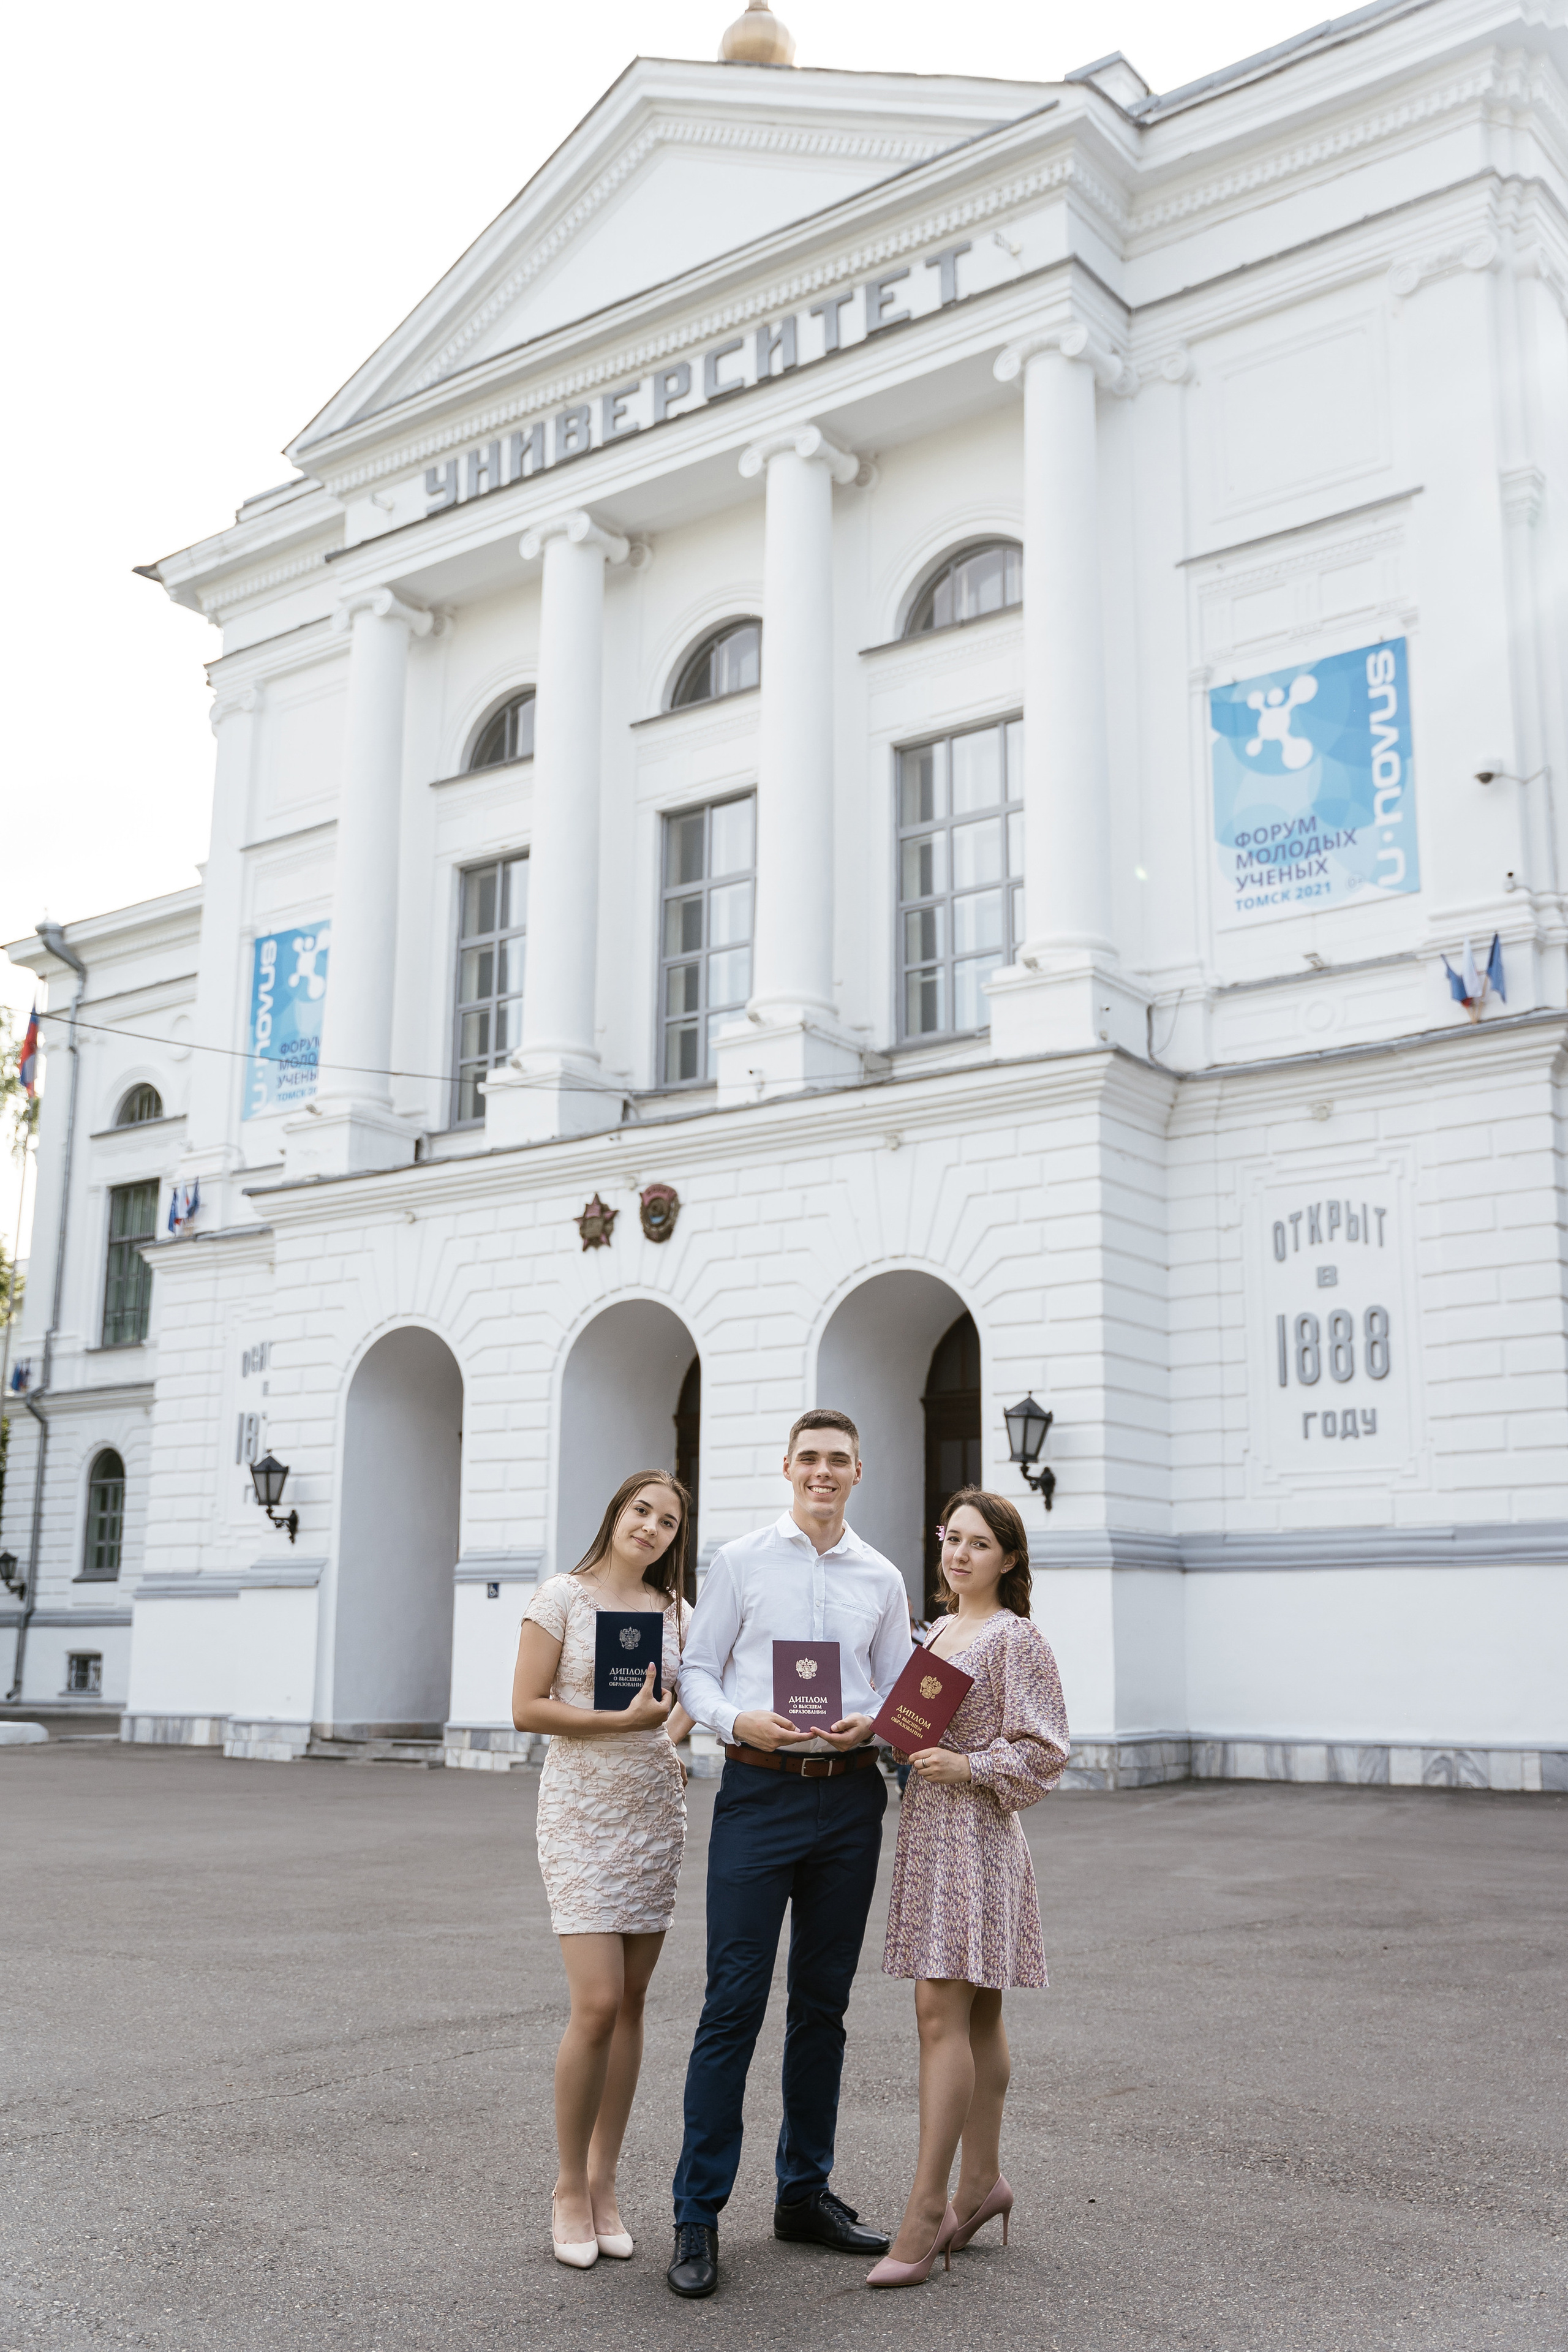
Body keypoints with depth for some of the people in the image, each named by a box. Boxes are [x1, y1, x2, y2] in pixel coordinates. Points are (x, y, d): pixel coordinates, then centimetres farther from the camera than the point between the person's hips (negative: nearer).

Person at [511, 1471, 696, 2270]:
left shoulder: (675, 1612, 8)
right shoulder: (561, 1596, -5)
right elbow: (527, 1707, -8)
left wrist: (672, 1735, 3)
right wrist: (622, 1721, -16)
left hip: (655, 1812, 5)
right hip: (581, 1811, -5)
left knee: (630, 2003, 7)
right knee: (597, 2003, -11)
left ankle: (603, 2182, 19)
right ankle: (569, 2187, 8)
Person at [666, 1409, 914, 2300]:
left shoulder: (883, 1578, 11)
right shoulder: (740, 1561, 3)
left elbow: (901, 1691, 13)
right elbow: (697, 1670, 3)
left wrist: (869, 1724, -9)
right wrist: (738, 1721, -16)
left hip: (851, 1798, 3)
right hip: (760, 1791, -3)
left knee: (824, 2004, 12)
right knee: (734, 2003, -5)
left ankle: (807, 2193, 25)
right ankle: (698, 2214, 2)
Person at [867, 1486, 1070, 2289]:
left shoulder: (1017, 1639, -8)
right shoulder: (940, 1633, 15)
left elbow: (1043, 1753, -10)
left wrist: (967, 1766, -19)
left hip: (975, 1831, -8)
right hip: (928, 1825, 8)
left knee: (942, 2013, -10)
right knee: (974, 2012, 14)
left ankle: (925, 2210, -8)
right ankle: (980, 2181, 23)